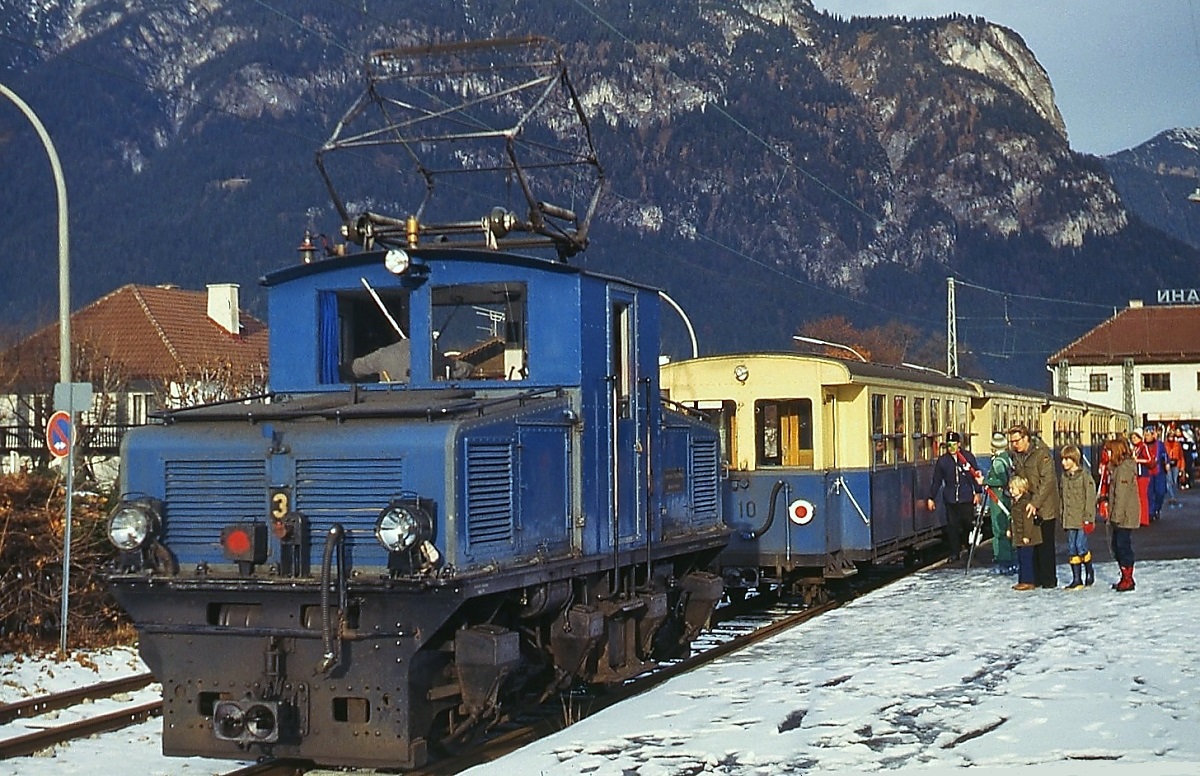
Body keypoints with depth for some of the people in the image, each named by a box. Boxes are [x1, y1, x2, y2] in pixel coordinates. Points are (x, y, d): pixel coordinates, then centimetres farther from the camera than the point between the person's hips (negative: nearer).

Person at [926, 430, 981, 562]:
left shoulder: (968, 456, 0)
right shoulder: (942, 460, 3)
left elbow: (976, 475, 5)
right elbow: (936, 481, 8)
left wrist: (977, 492, 2)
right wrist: (931, 498, 8)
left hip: (967, 498, -1)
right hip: (950, 499, 1)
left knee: (968, 523, 0)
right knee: (952, 526, 2)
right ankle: (954, 553, 10)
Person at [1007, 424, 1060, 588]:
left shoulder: (1042, 453, -15)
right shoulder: (1017, 456, 9)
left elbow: (1048, 481, -20)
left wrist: (1035, 503, -23)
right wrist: (1016, 496, 8)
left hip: (1045, 507, -7)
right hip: (1028, 507, 7)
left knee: (1045, 543, -3)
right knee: (1031, 543, 9)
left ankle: (1049, 579, 4)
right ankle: (1036, 578, 17)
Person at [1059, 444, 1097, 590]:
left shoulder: (1085, 475, -8)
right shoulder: (1065, 476, 12)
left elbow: (1090, 497, -10)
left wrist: (1089, 518, -13)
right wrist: (1063, 517, 15)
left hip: (1082, 518, -7)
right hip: (1069, 519, 7)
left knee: (1081, 546, -10)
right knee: (1072, 548, 5)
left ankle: (1090, 571, 13)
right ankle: (1076, 579, 9)